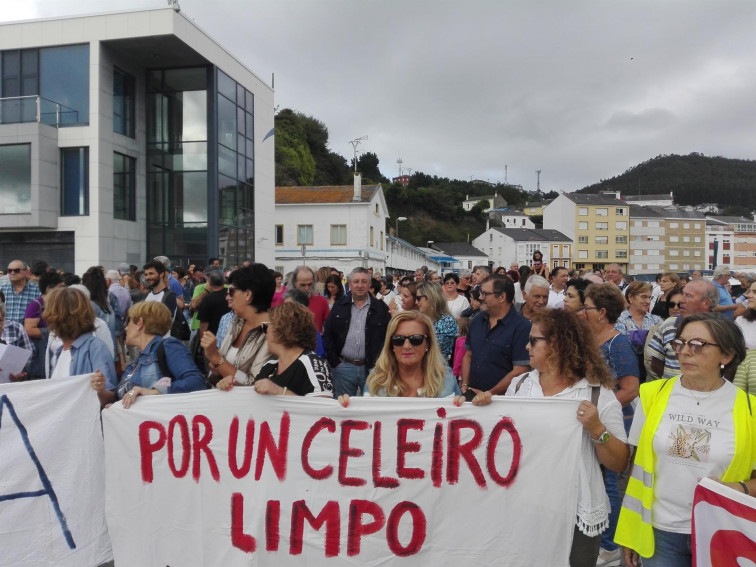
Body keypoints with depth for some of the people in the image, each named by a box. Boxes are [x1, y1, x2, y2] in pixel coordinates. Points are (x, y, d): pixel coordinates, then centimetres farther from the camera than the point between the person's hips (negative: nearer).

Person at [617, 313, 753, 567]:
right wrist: (629, 532, 3)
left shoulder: (748, 408, -8)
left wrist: (741, 488, -18)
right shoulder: (654, 394, -5)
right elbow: (638, 464, 1)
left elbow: (751, 481, 3)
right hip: (659, 531, 0)